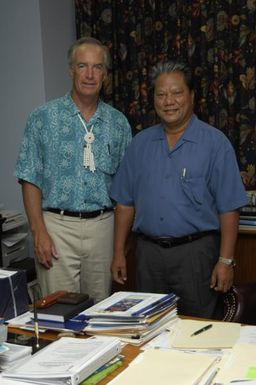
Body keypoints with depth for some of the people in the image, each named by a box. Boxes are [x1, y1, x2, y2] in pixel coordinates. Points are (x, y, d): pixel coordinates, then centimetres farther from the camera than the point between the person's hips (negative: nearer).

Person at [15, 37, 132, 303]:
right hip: (58, 225, -2)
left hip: (103, 227, 3)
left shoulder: (118, 123, 8)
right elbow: (30, 179, -3)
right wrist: (39, 231, -11)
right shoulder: (43, 117, -1)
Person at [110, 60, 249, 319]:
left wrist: (225, 261, -12)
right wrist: (118, 252, 7)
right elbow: (125, 203, 10)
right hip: (148, 251, 4)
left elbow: (229, 208, -7)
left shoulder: (214, 143, -4)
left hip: (195, 251, -3)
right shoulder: (140, 144, 8)